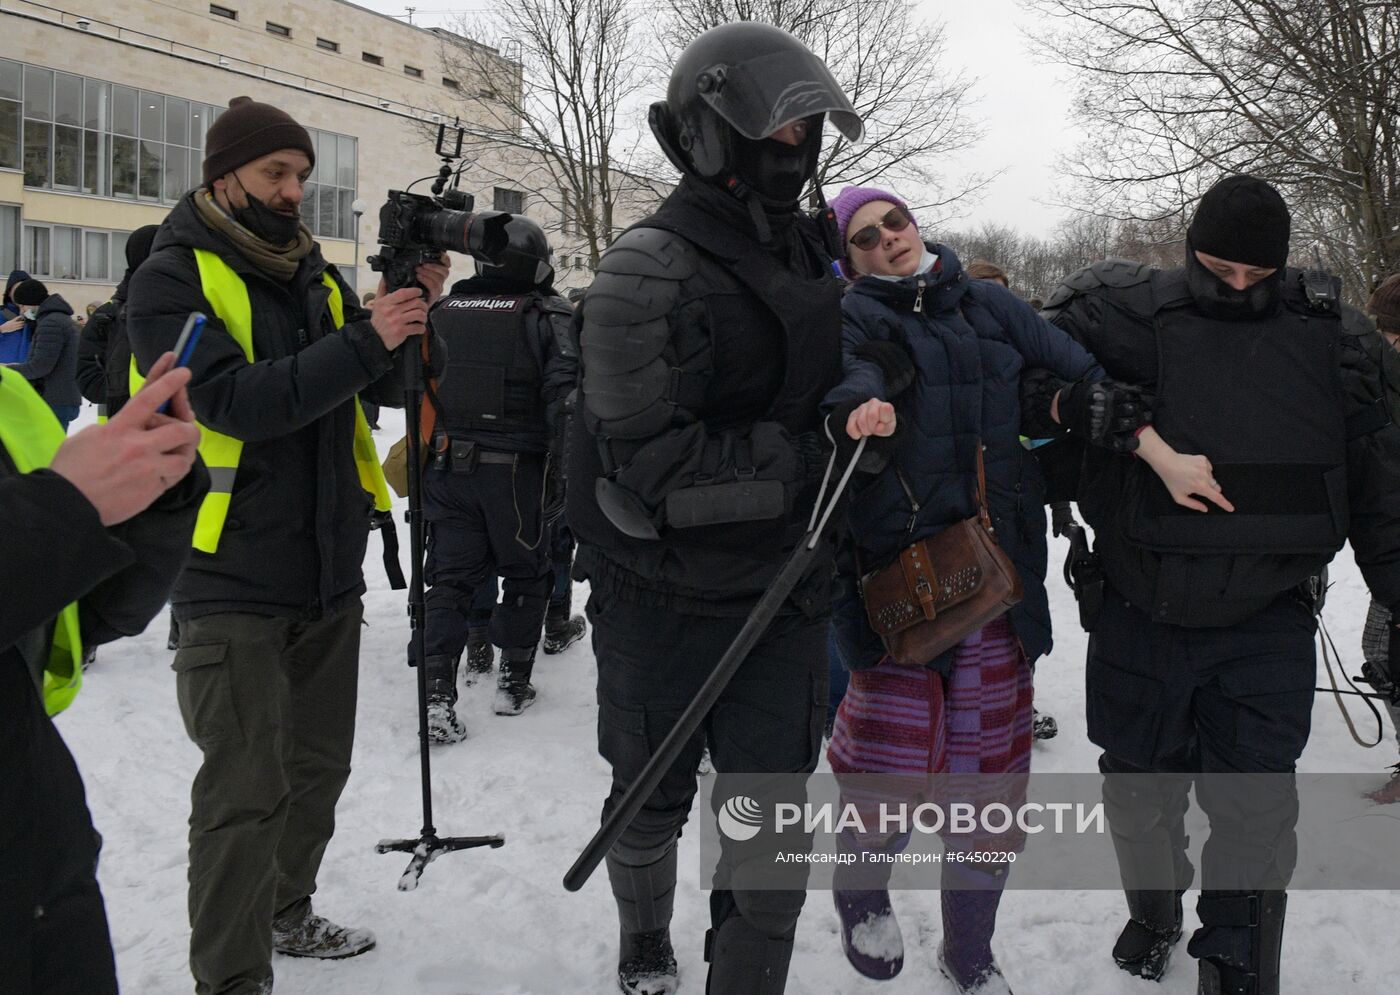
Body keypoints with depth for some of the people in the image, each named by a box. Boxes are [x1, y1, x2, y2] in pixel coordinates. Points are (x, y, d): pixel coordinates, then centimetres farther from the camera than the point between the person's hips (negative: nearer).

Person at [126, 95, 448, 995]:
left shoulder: (316, 276, 11)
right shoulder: (174, 278, -8)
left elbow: (393, 384, 8)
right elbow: (235, 402, -22)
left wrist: (419, 308, -9)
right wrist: (363, 340, -26)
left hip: (331, 573, 7)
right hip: (235, 581, -7)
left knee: (319, 764, 19)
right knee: (246, 792, -3)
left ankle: (285, 911, 38)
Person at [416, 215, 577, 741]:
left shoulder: (441, 310, 6)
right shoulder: (549, 317, -7)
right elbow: (564, 395, -16)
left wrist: (427, 447, 20)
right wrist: (560, 467, -8)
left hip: (448, 467, 3)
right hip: (517, 471, -3)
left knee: (450, 578, 8)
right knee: (525, 575, 15)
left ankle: (437, 692, -1)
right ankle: (514, 682, 22)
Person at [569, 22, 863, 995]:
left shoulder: (808, 251, 7)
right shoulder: (652, 266, -16)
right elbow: (646, 459, -24)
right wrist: (800, 459, -23)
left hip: (783, 591, 5)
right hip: (665, 597, -4)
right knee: (653, 801, 17)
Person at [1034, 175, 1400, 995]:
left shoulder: (1331, 340, 1)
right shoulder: (1135, 314, -7)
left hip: (1266, 623, 0)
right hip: (1141, 613, 0)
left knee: (1256, 809, -2)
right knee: (1141, 789, 17)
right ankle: (1154, 911, 45)